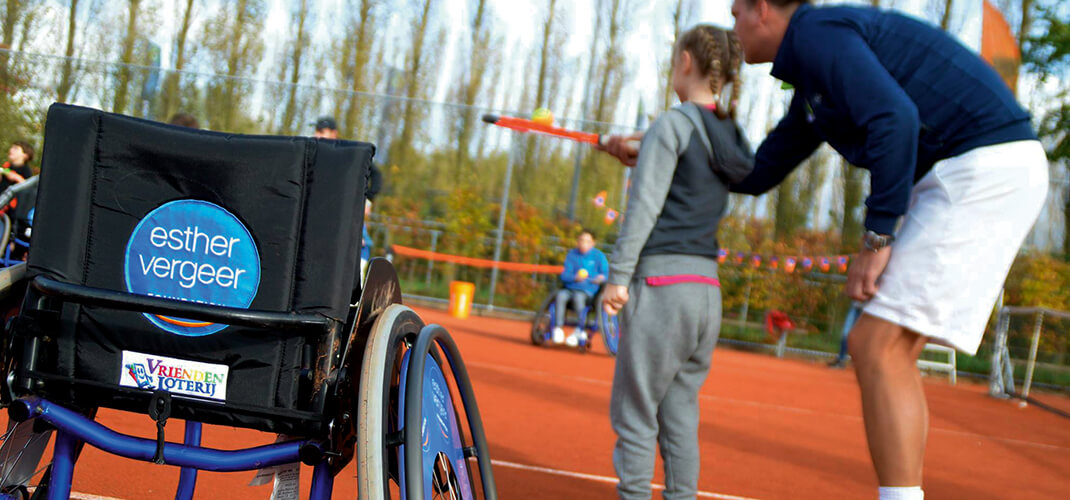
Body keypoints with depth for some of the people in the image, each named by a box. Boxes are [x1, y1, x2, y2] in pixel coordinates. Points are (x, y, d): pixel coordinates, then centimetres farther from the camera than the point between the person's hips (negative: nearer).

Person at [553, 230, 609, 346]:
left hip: (587, 290, -2)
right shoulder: (572, 254, 11)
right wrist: (575, 277, -14)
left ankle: (579, 331, -23)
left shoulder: (598, 256, 5)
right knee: (560, 295, -30)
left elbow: (606, 274, 4)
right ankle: (558, 329, -27)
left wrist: (601, 279, -19)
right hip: (570, 288, 3)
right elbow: (564, 275, 6)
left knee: (578, 297, -36)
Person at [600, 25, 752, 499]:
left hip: (662, 283, -7)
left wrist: (619, 273, -11)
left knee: (634, 414, -2)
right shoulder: (730, 138, 15)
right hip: (708, 290, 7)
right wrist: (634, 148, 34)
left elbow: (645, 204, -12)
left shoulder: (674, 123, -6)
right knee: (681, 414, 10)